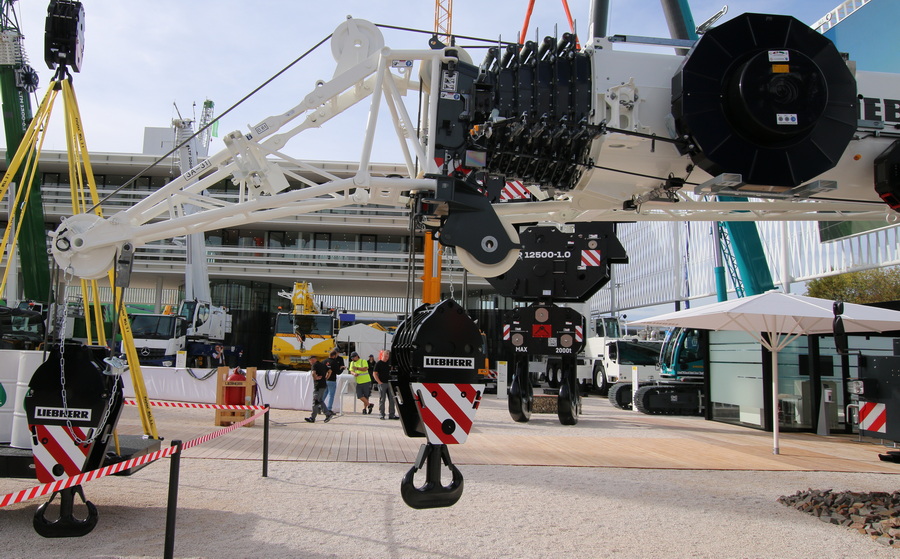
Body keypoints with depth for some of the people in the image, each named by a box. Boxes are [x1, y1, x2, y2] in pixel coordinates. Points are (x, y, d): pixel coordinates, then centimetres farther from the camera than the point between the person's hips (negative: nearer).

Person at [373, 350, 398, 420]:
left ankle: (392, 415, 9)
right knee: (382, 400, 1)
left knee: (392, 399, 4)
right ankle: (382, 415, 8)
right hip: (382, 384, -5)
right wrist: (379, 382, -12)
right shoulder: (378, 364, -3)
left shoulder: (389, 363, 11)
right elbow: (375, 374, -5)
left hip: (389, 383, 5)